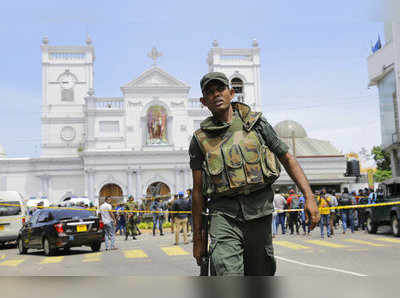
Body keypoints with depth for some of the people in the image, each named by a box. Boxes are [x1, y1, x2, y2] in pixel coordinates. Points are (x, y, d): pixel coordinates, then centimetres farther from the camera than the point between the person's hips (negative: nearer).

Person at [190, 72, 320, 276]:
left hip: (259, 209, 1)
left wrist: (309, 197, -3)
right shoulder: (200, 139, 6)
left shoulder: (256, 122, 8)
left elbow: (287, 158, 9)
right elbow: (198, 191, 9)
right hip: (224, 213, -1)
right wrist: (198, 239, 9)